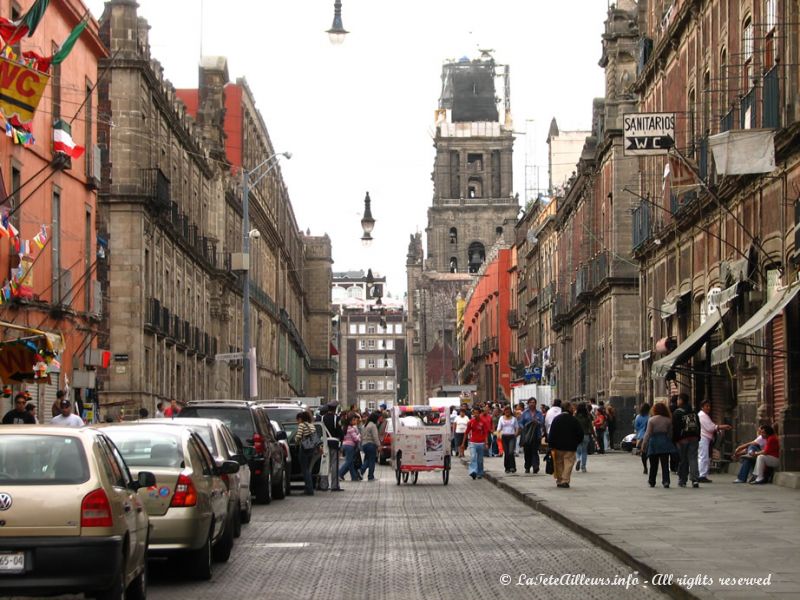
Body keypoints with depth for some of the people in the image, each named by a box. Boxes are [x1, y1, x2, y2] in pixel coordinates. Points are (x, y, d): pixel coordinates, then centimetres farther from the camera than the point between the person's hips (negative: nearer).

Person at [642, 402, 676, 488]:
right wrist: (669, 441, 16)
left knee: (653, 464, 9)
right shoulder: (668, 420, 2)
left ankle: (652, 481, 16)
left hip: (654, 442, -1)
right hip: (665, 442, 2)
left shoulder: (651, 420, -6)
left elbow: (648, 433, -6)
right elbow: (670, 433, 5)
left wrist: (644, 444, 0)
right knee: (665, 463, 0)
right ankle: (666, 481, -9)